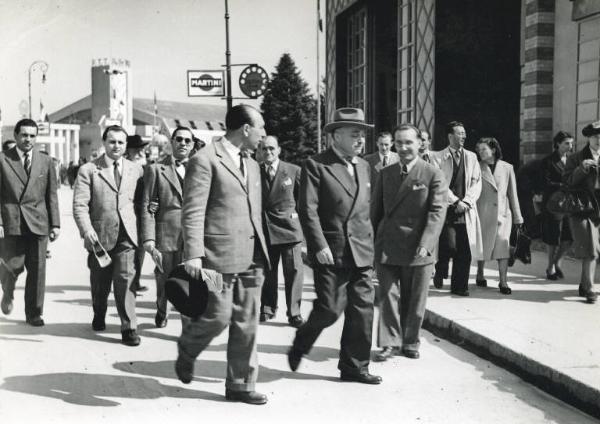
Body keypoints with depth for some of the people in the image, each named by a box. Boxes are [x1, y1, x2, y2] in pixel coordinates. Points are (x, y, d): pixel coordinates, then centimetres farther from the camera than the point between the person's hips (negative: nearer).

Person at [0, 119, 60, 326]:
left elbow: (52, 195, 10)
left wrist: (55, 224, 4)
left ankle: (34, 313, 15)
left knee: (37, 270, 2)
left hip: (38, 222, 2)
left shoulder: (46, 161, 10)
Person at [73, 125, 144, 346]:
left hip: (126, 235, 0)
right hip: (99, 235, 0)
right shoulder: (88, 170, 0)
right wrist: (87, 230, -20)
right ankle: (99, 316, 40)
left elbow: (140, 201, 16)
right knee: (100, 283, 14)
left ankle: (129, 328, -4)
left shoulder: (136, 170, 9)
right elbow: (79, 205, -7)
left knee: (125, 279, -11)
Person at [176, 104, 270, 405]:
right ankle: (187, 351, 26)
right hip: (219, 254, -7)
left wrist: (262, 251, 18)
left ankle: (241, 385, 19)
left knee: (246, 324, 8)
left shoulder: (252, 165, 19)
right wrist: (193, 254, -19)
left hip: (251, 257, 7)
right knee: (218, 316, -5)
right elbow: (193, 211, -12)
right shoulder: (205, 160, -6)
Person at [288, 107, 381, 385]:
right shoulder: (315, 166, -6)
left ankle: (355, 367, 18)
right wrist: (319, 246, -17)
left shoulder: (364, 167, 15)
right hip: (330, 253, -6)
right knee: (330, 308, -4)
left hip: (361, 253, 6)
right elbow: (308, 210, -11)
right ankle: (300, 346, 24)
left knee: (362, 310, 5)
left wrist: (370, 243, 14)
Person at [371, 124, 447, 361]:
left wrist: (426, 244, -21)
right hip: (386, 247, 3)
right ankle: (390, 343, 10)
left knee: (414, 300, 8)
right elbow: (375, 209, 13)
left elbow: (437, 212, -10)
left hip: (417, 250, -3)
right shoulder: (385, 173, 10)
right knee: (388, 296, 2)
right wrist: (370, 242, 7)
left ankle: (410, 343, 23)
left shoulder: (433, 175, -3)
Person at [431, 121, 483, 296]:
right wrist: (456, 202, -11)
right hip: (447, 209, -3)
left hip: (466, 210, 3)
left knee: (464, 250, 0)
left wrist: (466, 201, -7)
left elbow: (476, 182, 8)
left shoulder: (471, 157, 14)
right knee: (449, 245, -15)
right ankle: (440, 272, 14)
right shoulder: (438, 157, 2)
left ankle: (459, 286, 11)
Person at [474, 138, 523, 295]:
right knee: (482, 246, 7)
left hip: (503, 212, 1)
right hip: (483, 212, 0)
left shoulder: (507, 168, 6)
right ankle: (480, 275, 26)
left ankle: (503, 282, -3)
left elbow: (512, 193, 9)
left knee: (503, 245, -7)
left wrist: (517, 215, 8)